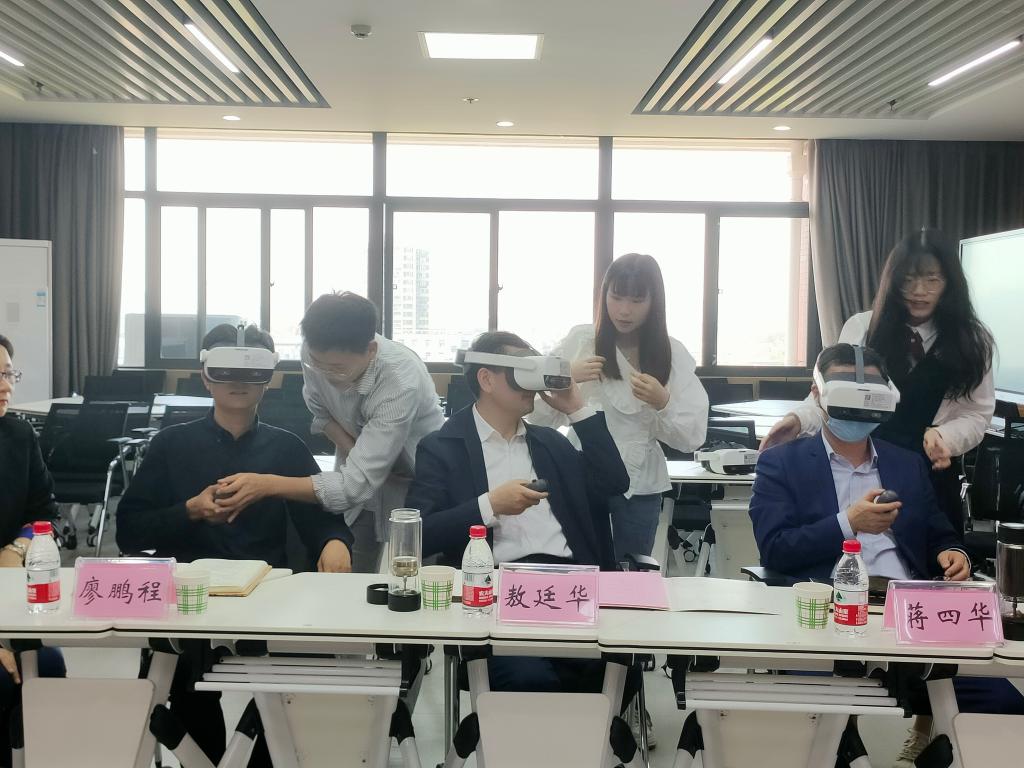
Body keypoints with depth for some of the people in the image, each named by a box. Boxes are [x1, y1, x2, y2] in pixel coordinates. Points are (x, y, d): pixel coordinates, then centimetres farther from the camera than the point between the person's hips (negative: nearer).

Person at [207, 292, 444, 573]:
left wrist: (268, 485, -39)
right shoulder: (316, 352, -20)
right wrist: (353, 452, -12)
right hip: (361, 472, 5)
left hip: (415, 486, -4)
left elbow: (356, 485, -36)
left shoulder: (402, 382, -36)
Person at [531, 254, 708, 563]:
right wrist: (567, 379, -18)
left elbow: (693, 437, -4)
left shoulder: (673, 354, 1)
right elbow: (538, 415, -3)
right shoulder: (579, 341, -2)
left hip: (639, 490, 1)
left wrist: (663, 403, -20)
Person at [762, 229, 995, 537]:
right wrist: (799, 419, -18)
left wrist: (943, 437, -18)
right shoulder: (861, 327, -1)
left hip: (932, 476, 1)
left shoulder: (971, 340, 3)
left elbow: (977, 413, 1)